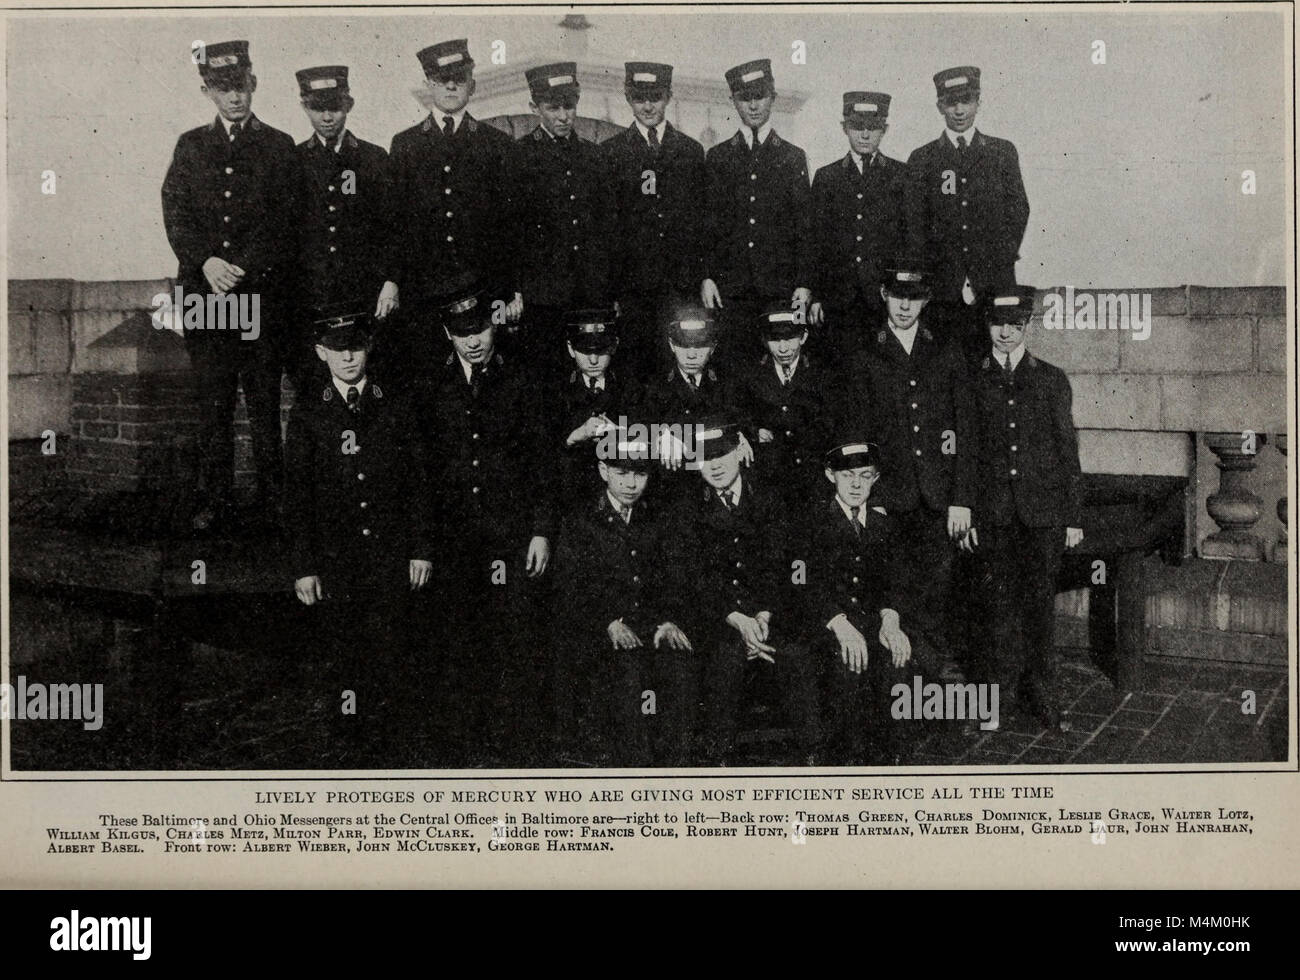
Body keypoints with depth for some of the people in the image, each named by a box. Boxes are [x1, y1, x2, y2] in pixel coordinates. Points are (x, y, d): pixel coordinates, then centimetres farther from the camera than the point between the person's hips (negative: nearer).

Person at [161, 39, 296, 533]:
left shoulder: (279, 147, 7)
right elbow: (175, 214, 5)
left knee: (265, 401, -1)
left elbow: (285, 224, -1)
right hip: (204, 294, 2)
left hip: (263, 294, -2)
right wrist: (205, 261, -12)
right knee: (212, 403, 5)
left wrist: (242, 267, -12)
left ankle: (272, 500, 6)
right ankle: (214, 499, 12)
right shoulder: (190, 146, 14)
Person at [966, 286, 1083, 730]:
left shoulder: (1051, 379, 7)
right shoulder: (973, 382, 7)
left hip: (1043, 511, 0)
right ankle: (1005, 687, 14)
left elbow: (1068, 451, 7)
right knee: (1003, 601, 3)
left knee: (1040, 602, 0)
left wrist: (1074, 517, 3)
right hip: (994, 512, 0)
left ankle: (1040, 692, 10)